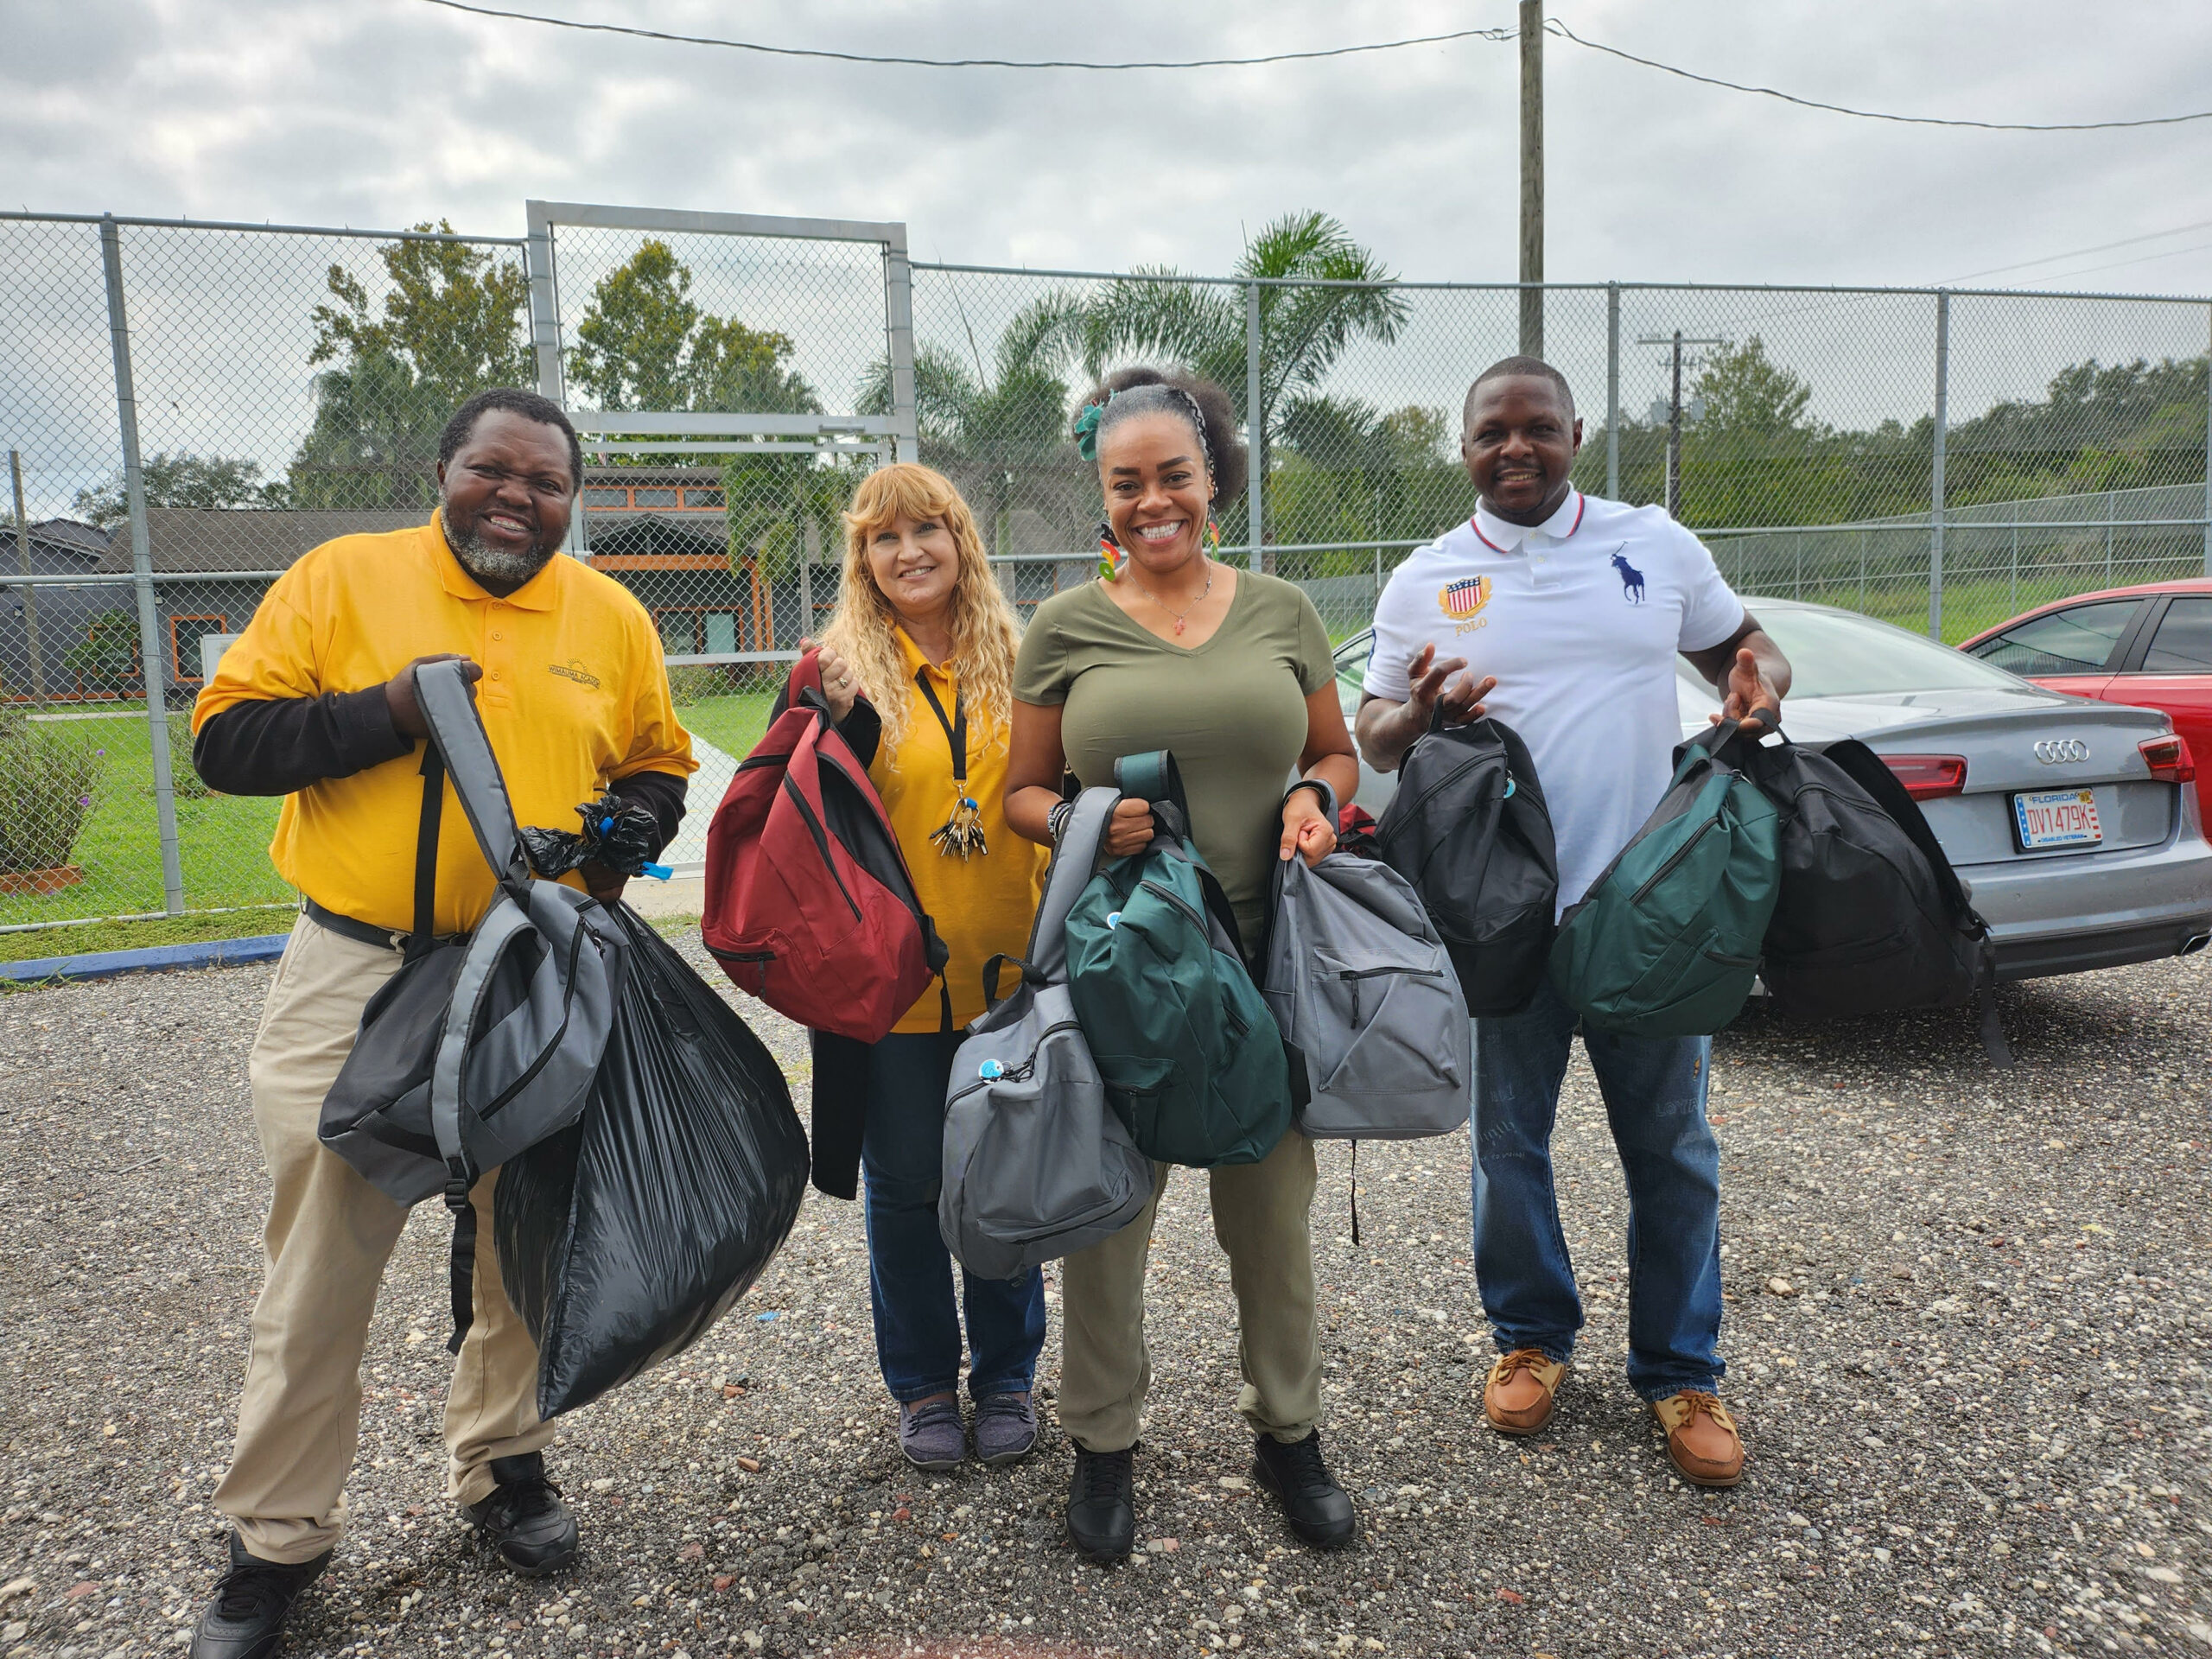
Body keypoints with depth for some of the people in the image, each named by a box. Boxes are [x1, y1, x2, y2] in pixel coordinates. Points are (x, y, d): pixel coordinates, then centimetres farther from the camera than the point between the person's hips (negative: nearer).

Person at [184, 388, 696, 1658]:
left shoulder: (613, 618, 5)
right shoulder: (342, 578, -1)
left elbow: (657, 768, 15)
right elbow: (226, 741, -4)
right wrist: (390, 714, -17)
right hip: (358, 977, -2)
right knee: (322, 1263, 5)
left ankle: (505, 1463, 37)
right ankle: (279, 1539, 25)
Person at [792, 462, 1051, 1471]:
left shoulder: (1021, 661, 5)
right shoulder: (845, 668, 0)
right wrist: (844, 718, -22)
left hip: (1010, 971, 2)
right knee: (905, 1188, 9)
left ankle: (1006, 1378, 29)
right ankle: (924, 1387, 27)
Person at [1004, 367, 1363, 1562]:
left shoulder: (1279, 612, 7)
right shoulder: (1066, 628, 1)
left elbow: (1337, 753, 15)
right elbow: (1021, 794, 5)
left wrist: (1314, 795, -7)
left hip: (1266, 958, 2)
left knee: (1274, 1202, 12)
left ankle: (1287, 1432, 34)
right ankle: (1103, 1443, 29)